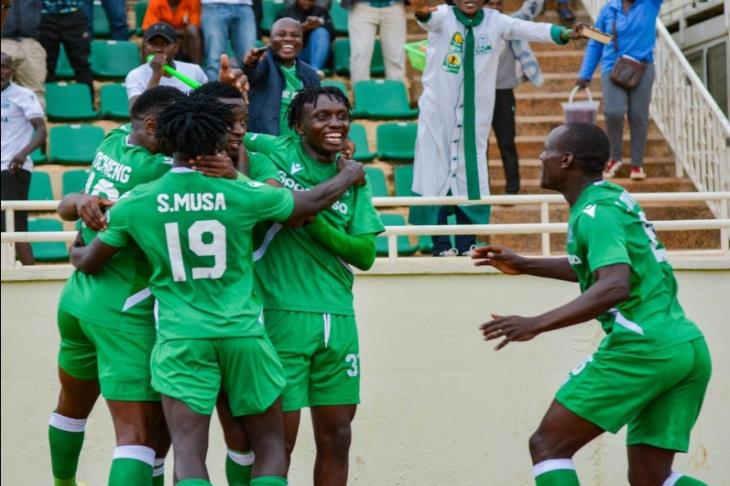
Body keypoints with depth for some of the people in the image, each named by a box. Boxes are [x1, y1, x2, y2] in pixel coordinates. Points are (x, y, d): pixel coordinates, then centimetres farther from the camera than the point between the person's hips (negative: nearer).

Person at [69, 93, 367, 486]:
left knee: (188, 452, -5)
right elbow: (314, 201, 10)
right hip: (243, 334, 0)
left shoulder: (136, 204, -2)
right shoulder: (240, 195, -4)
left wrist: (76, 254, 35)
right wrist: (351, 174, 30)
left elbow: (89, 262, 10)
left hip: (181, 337, 0)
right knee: (270, 445, 12)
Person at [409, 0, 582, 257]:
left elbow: (529, 29, -14)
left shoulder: (494, 22, -2)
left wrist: (564, 34, -31)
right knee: (437, 170, 1)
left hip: (475, 113, 2)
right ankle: (441, 244, 10)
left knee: (471, 173, 6)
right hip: (438, 111, -2)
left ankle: (467, 243, 17)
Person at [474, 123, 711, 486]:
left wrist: (535, 325, -27)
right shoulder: (612, 198, 18)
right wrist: (524, 266, 36)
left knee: (547, 445, 0)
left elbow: (614, 287, -26)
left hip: (641, 346, -9)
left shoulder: (595, 213, -10)